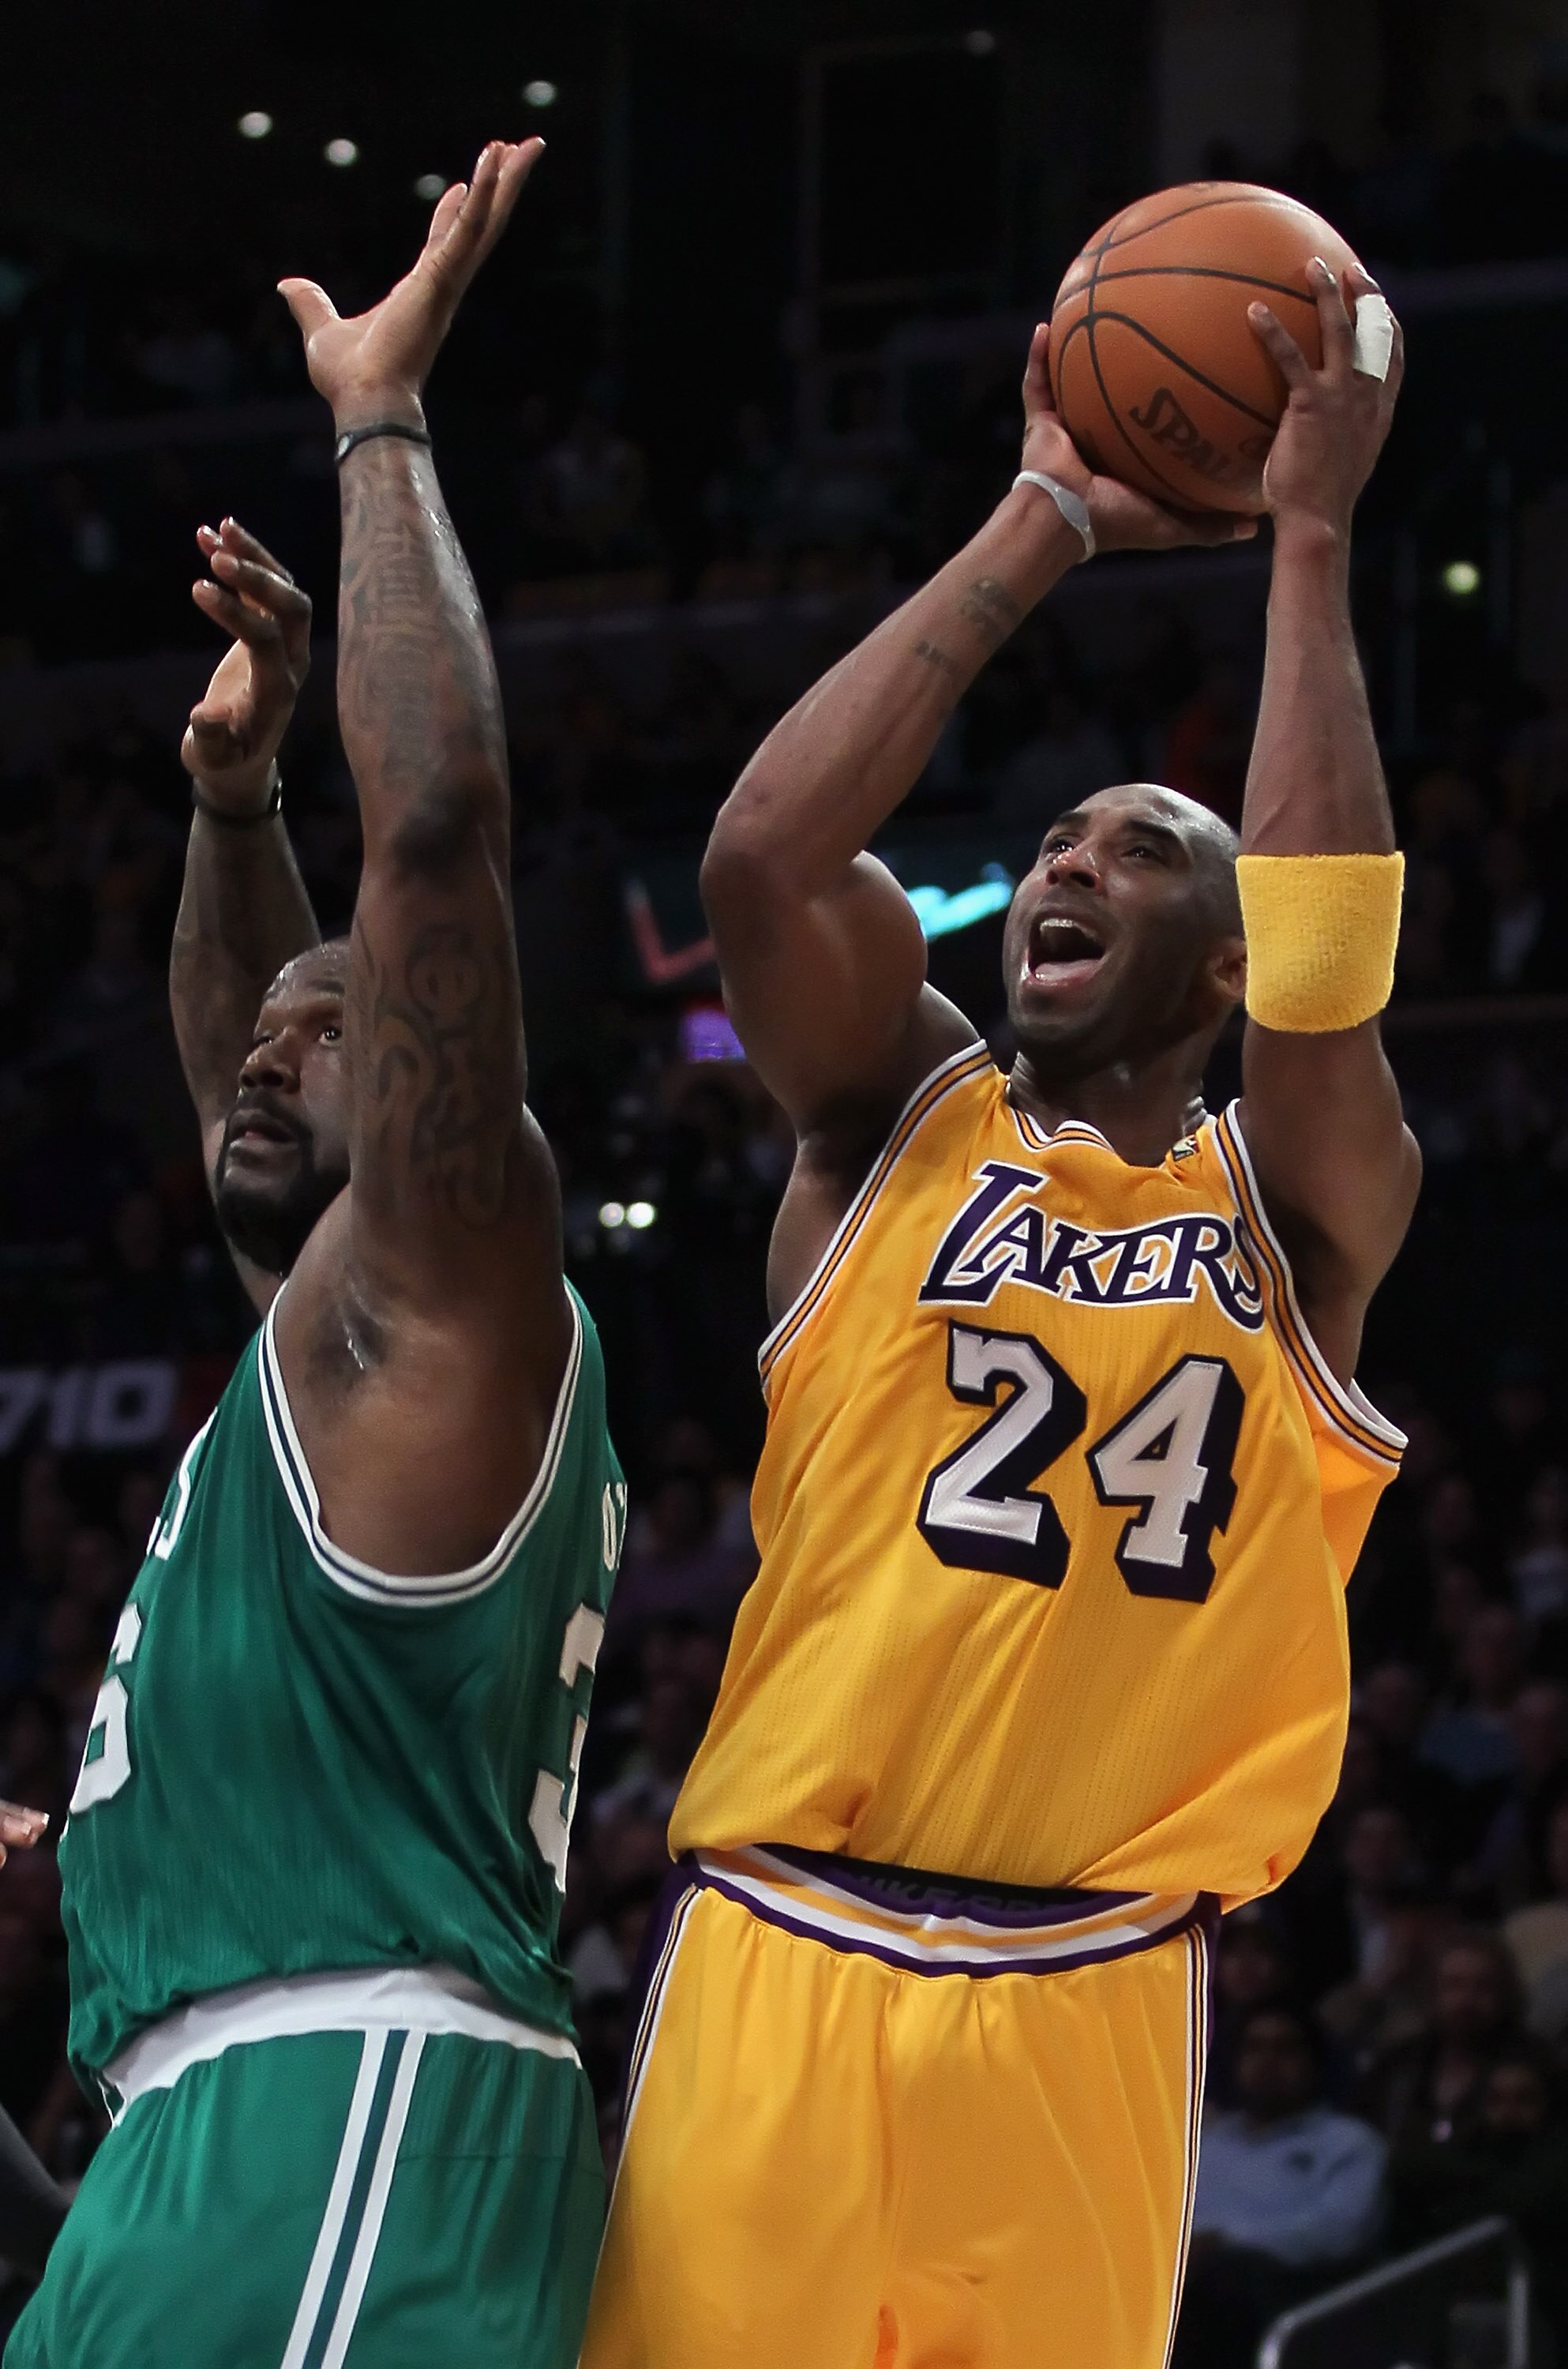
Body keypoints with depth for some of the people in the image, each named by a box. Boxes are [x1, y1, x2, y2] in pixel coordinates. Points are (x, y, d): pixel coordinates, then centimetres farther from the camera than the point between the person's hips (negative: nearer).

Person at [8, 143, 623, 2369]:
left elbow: (440, 829, -12)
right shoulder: (328, 1338, 24)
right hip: (219, 2130, 10)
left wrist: (381, 420, -5)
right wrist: (232, 786, 28)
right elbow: (243, 1078, 43)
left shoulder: (434, 1307, -1)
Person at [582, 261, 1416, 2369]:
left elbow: (1327, 969, -14)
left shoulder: (1297, 1210, 7)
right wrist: (1045, 527, -6)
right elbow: (767, 855, -10)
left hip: (1085, 2000, 0)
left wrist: (1309, 540, -11)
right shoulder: (900, 1124, 9)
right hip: (779, 1957, 0)